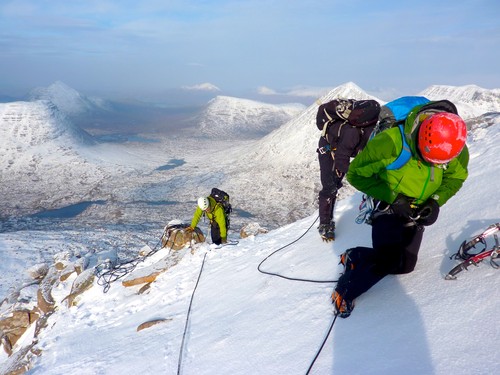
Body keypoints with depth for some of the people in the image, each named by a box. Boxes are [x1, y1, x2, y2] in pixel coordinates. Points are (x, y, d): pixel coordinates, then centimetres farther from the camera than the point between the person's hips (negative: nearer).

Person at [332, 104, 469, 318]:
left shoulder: (457, 149, -17)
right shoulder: (391, 142, -32)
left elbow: (455, 178, 4)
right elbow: (356, 174, -21)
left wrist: (436, 201, -15)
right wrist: (393, 198, -26)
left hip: (416, 211, 6)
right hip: (389, 206, -6)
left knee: (405, 265, 8)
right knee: (388, 260, -22)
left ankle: (354, 257, 25)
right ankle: (344, 293, -3)